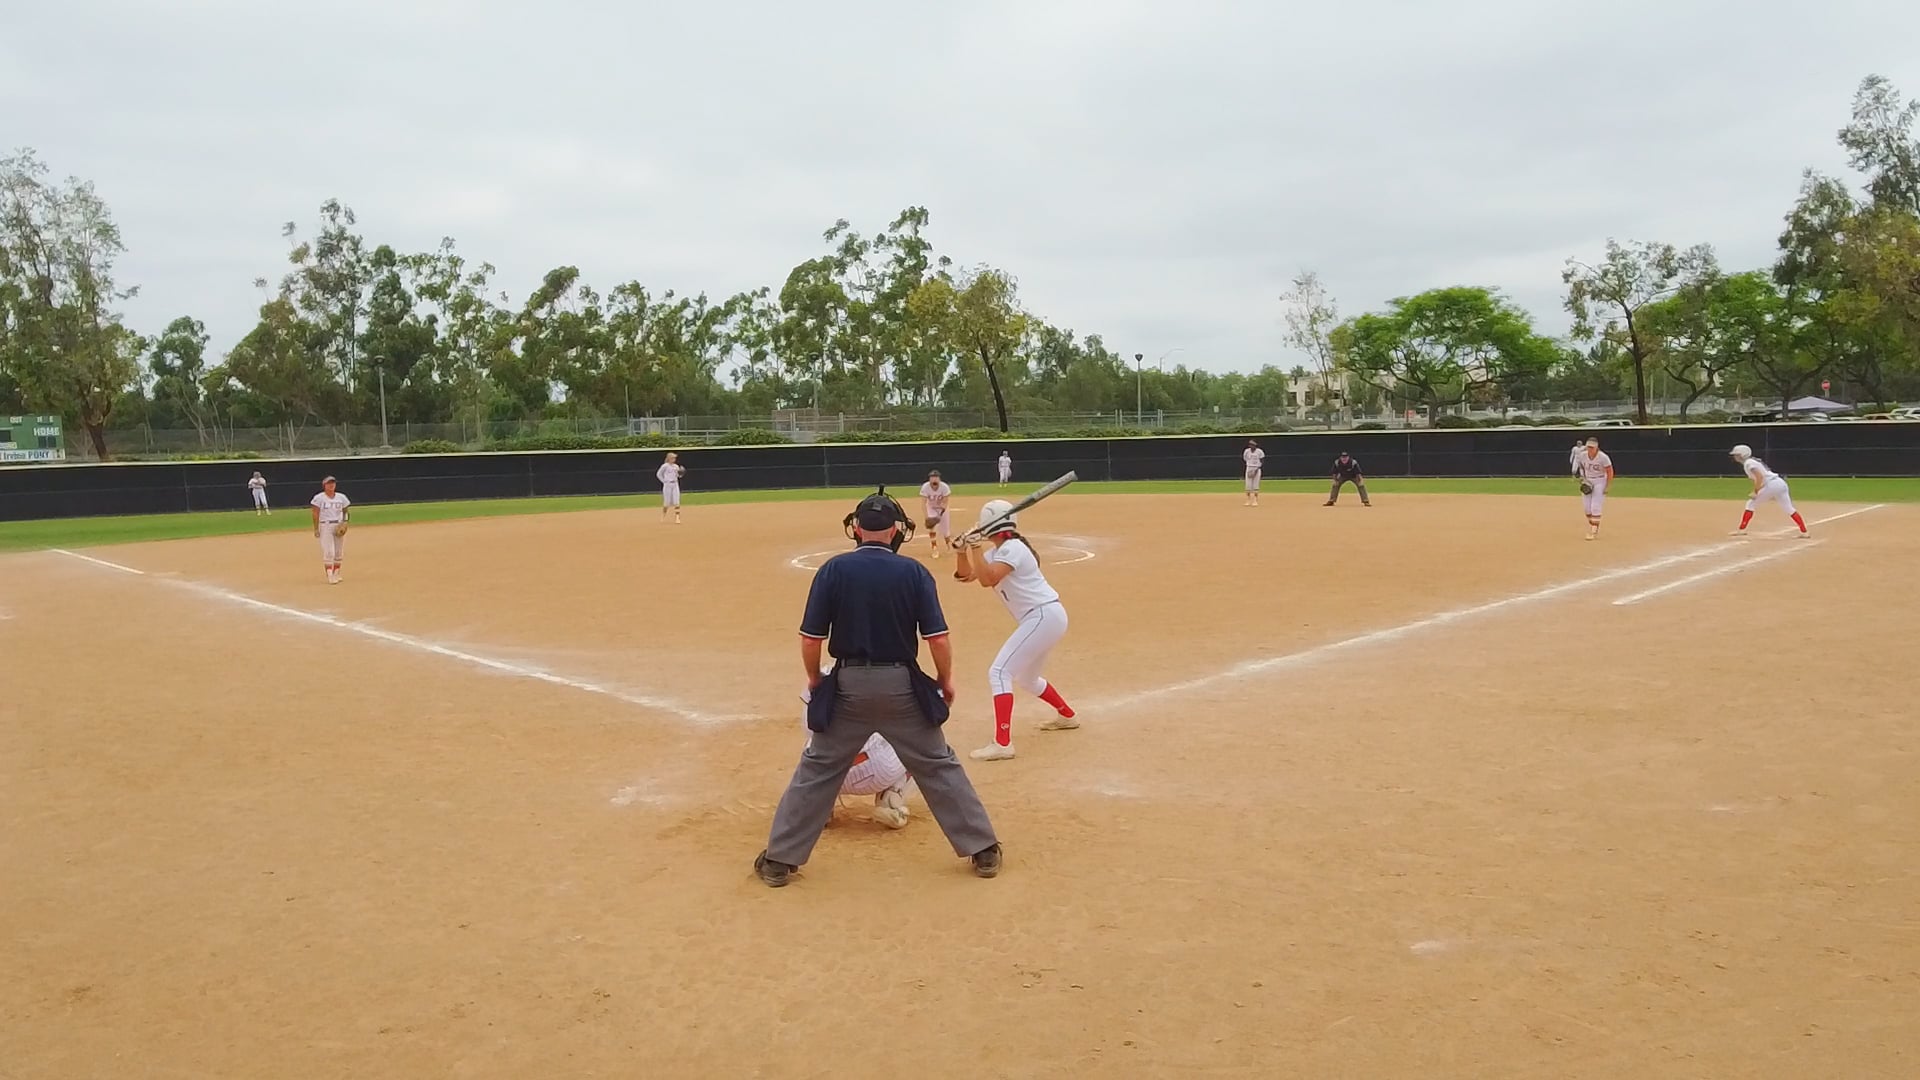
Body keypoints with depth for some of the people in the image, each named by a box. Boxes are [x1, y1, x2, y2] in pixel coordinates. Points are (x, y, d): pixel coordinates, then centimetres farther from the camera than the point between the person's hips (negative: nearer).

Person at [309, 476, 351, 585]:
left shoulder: (341, 497, 8)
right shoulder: (319, 498, -3)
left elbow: (345, 511, 15)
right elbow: (315, 514, -3)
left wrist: (345, 522, -3)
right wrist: (316, 529, -8)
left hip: (339, 526, 4)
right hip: (325, 526, -4)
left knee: (338, 552, 7)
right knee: (328, 552, -10)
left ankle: (336, 574, 17)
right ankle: (330, 577, -11)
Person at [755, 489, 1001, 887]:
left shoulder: (833, 569, -5)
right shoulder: (913, 572, -4)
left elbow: (811, 637, -6)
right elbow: (938, 637, -7)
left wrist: (815, 679, 11)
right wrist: (945, 682, 8)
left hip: (848, 685, 0)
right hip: (902, 685, 0)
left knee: (817, 770, 11)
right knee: (939, 766, 12)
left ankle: (780, 859, 14)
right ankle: (983, 850, 17)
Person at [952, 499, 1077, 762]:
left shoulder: (1012, 548, -14)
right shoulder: (999, 552, 16)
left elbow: (987, 579, -28)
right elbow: (966, 575, 12)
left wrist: (975, 548, -24)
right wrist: (961, 552, -5)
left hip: (1043, 617, -11)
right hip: (1046, 618, 11)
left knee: (999, 672, -16)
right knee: (1025, 678, 27)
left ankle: (1002, 743, -23)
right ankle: (1066, 715, 46)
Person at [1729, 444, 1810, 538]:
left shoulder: (1748, 463, -6)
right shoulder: (1753, 460, 23)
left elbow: (1760, 477, -18)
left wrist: (1756, 492, -15)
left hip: (1771, 484, -9)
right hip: (1781, 483, 9)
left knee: (1751, 503, 3)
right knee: (1789, 509, 9)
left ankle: (1741, 529, 2)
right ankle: (1804, 532, 5)